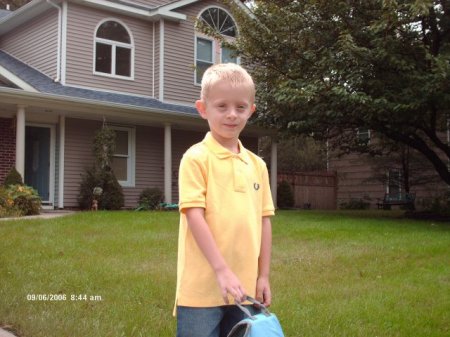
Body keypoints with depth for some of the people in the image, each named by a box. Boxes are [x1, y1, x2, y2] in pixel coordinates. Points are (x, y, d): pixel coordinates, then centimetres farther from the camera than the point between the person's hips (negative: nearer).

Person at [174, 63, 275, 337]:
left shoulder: (257, 165, 10)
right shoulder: (196, 158, -7)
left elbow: (264, 220, 12)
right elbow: (194, 216, -14)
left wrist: (263, 275, 9)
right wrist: (221, 270, -20)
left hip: (243, 288, 6)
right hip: (202, 288, -6)